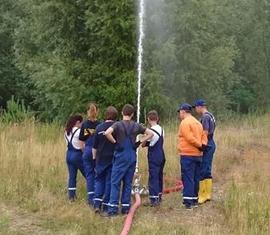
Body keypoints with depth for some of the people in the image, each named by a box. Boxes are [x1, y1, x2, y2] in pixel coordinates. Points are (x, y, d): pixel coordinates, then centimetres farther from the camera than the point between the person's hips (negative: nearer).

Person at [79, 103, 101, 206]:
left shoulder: (84, 125, 0)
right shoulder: (100, 125, -6)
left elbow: (82, 142, 4)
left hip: (87, 151, 2)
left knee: (89, 174, 7)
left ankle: (91, 198, 8)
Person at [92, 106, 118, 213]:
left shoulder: (99, 127, -2)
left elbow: (94, 146, 3)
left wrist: (94, 157, 17)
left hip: (101, 159, 2)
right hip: (113, 159, -2)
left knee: (99, 180, 14)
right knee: (110, 181, 7)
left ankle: (97, 203, 2)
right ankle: (106, 205, 10)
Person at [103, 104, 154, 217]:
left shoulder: (118, 125, -8)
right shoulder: (136, 126, 4)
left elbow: (107, 133, -26)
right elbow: (150, 134, 11)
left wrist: (114, 141, -10)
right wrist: (139, 142, 9)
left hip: (120, 157, -4)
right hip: (132, 157, 4)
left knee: (115, 183, -1)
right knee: (128, 183, 11)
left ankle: (113, 209, -4)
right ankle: (126, 207, 13)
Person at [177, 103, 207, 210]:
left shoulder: (185, 122, -10)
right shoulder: (197, 122, 18)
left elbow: (189, 138, -19)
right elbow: (203, 137, 11)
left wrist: (200, 145, -11)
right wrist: (203, 145, -5)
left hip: (187, 154, -8)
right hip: (198, 155, 8)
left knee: (187, 178, -8)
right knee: (195, 178, 14)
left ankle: (188, 202, -11)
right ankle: (194, 200, 21)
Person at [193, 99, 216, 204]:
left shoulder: (205, 117, -15)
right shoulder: (211, 115, 15)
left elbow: (205, 133, -21)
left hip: (206, 146, -10)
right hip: (211, 145, 10)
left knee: (202, 171, -7)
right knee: (207, 171, 13)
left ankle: (202, 196, -5)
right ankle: (208, 194, 18)